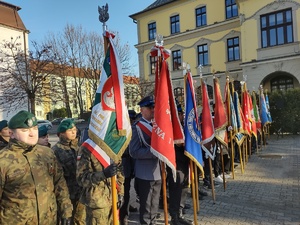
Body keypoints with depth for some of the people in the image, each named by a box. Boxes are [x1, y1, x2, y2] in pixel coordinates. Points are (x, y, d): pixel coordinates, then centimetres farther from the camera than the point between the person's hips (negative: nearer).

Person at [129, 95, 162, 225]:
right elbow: (134, 152, -19)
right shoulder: (137, 127, -12)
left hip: (157, 172, 6)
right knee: (146, 207, 8)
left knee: (154, 206, 21)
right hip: (145, 174, -6)